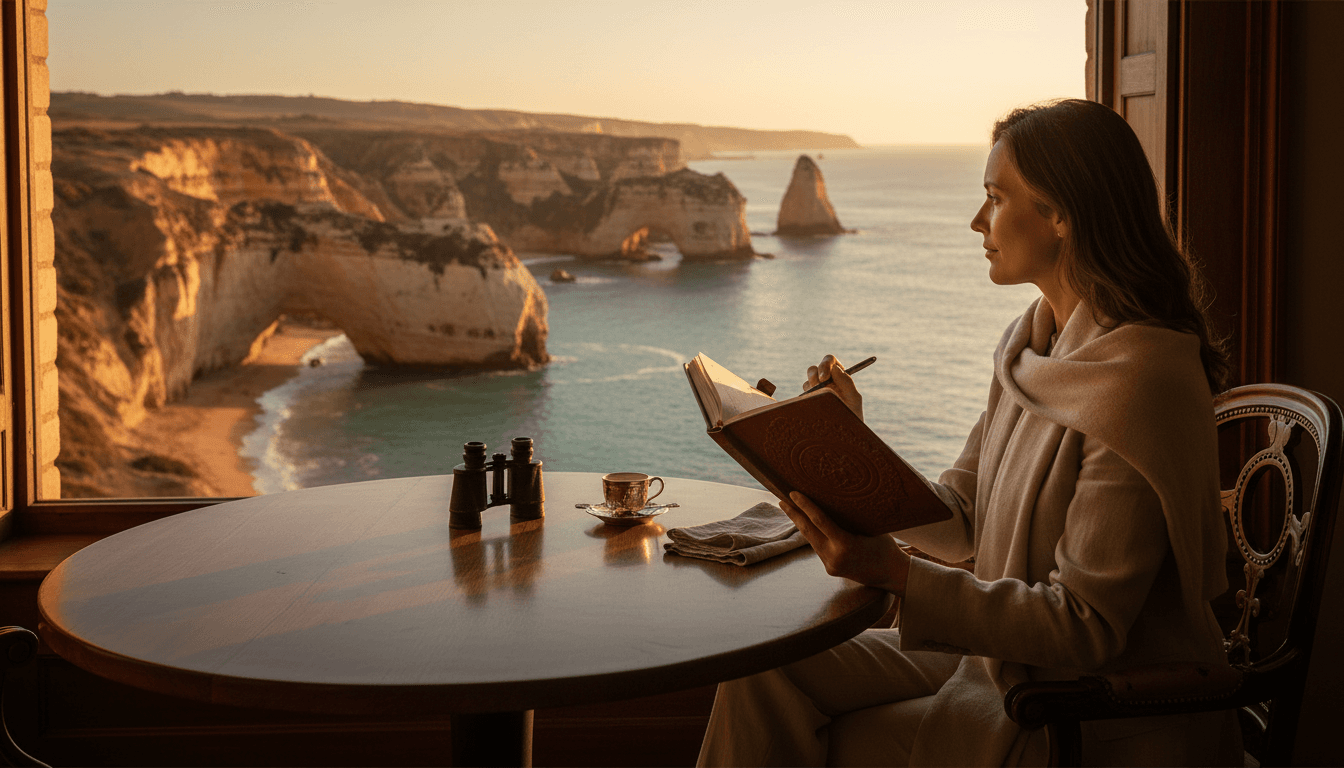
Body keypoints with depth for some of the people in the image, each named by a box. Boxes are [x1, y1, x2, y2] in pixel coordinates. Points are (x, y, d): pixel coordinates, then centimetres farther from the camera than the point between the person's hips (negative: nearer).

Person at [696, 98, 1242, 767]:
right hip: (1009, 654, 8)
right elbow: (962, 523, 8)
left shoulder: (1136, 384, -24)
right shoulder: (1028, 344, 5)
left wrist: (894, 573, -29)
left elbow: (1086, 626, -25)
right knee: (771, 672, -3)